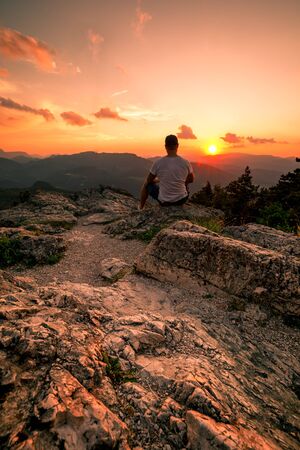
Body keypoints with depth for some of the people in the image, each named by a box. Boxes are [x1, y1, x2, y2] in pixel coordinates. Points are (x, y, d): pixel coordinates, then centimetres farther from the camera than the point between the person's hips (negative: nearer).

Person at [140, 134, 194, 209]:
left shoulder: (158, 163, -14)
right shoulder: (186, 163, -9)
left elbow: (148, 181, 2)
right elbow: (191, 180, 10)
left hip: (164, 201, -2)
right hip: (182, 199, 2)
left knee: (147, 185, 23)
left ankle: (141, 207, 38)